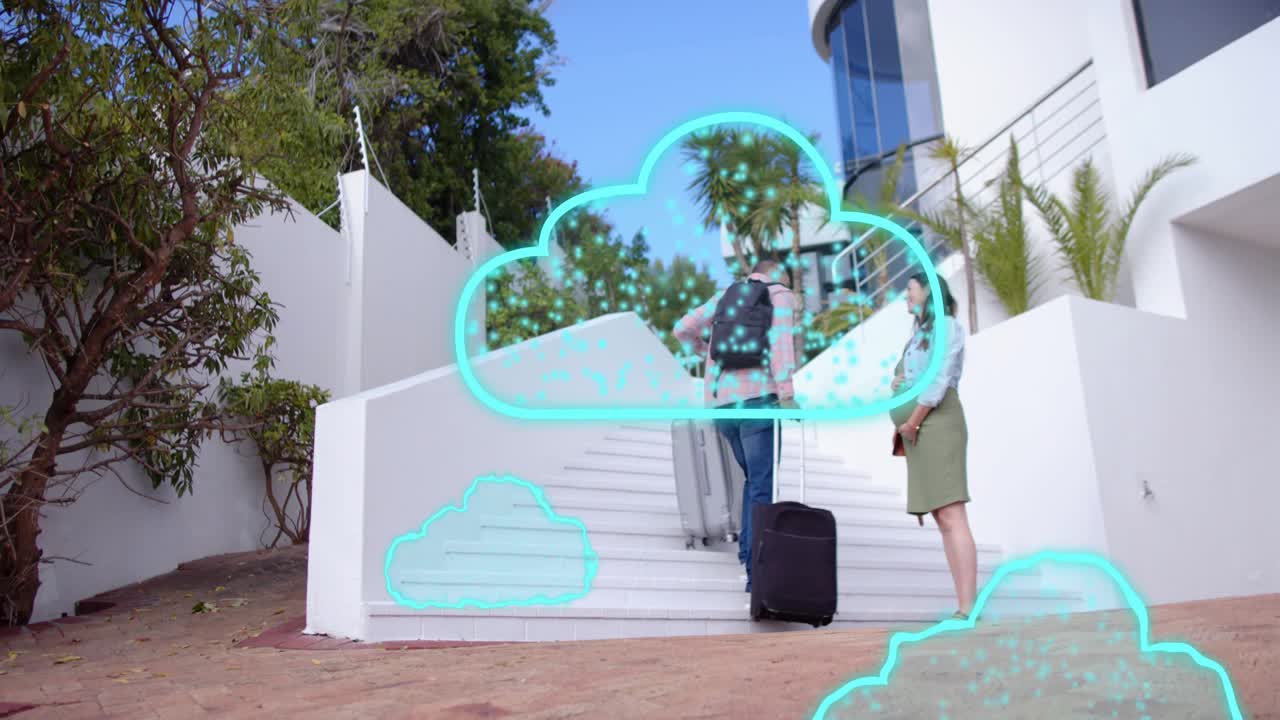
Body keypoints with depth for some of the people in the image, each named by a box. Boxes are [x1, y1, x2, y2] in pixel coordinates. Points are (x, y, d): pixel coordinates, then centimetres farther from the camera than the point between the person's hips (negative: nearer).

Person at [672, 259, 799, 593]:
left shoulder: (726, 295, 22)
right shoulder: (780, 294, 9)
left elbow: (683, 330, 20)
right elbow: (780, 339, -10)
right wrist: (787, 394, -17)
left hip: (720, 401, 6)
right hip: (756, 399, -6)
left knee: (755, 478, 22)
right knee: (763, 487, -5)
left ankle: (748, 549, 19)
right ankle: (757, 569, -11)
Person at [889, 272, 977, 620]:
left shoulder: (946, 326, 0)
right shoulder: (921, 333, 26)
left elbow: (939, 381, -11)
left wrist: (911, 422, -9)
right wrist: (903, 426, 9)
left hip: (937, 423, -9)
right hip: (919, 432, 9)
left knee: (951, 516, -15)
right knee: (942, 520, 2)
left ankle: (967, 609, -19)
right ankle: (964, 606, 1)